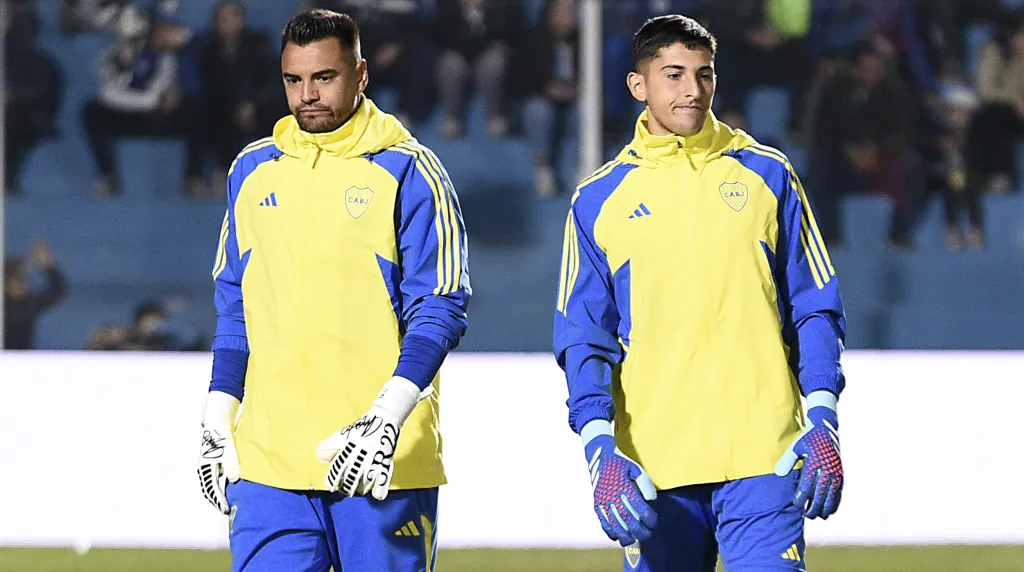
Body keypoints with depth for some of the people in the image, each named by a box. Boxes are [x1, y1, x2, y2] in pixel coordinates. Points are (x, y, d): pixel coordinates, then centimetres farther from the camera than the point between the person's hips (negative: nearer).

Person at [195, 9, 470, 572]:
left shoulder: (406, 171, -2)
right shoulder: (253, 170, 13)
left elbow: (440, 310, -6)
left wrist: (387, 419, -18)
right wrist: (216, 421, 13)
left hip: (384, 461, -3)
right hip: (268, 457, 3)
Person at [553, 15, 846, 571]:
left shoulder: (767, 175, 9)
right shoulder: (598, 200, 8)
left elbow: (815, 309, 9)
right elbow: (584, 337, 6)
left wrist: (822, 419, -2)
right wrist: (599, 446, -7)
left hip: (763, 459, -1)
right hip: (655, 461, 1)